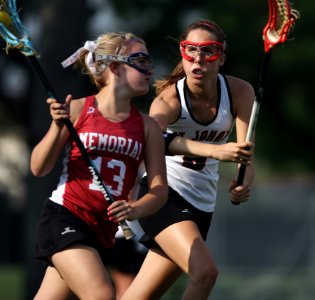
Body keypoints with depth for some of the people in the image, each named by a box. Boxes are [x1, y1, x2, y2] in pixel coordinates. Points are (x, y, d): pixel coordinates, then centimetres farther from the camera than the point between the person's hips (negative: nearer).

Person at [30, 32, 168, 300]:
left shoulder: (147, 127, 5)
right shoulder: (77, 110, -4)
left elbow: (159, 189, 2)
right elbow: (39, 168, -3)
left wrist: (136, 210, -19)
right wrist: (58, 127, -18)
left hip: (103, 228, 5)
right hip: (64, 217, -5)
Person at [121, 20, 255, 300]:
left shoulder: (239, 92, -8)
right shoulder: (170, 98, -19)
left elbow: (245, 152, -15)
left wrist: (244, 184, -39)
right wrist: (214, 151, -56)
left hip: (201, 203, 4)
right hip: (163, 193, -4)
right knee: (205, 272, -26)